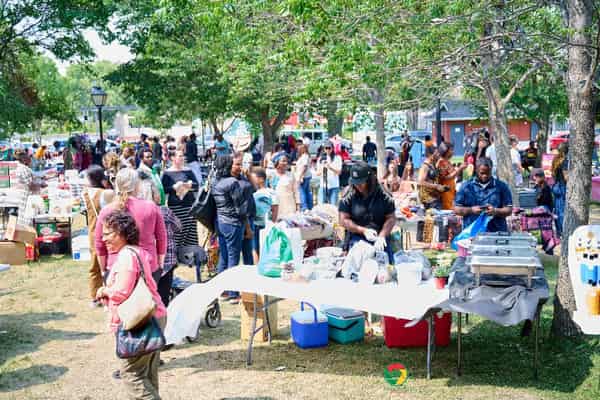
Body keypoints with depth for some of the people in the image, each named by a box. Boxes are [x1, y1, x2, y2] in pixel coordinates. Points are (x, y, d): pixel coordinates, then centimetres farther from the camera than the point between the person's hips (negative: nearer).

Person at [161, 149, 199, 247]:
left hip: (190, 205, 4)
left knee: (192, 235, 1)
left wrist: (190, 185, -10)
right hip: (175, 207, -4)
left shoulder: (188, 171, 14)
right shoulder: (167, 173, 3)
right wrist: (174, 187, -16)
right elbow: (164, 189, -3)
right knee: (177, 235, -7)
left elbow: (196, 186, 9)